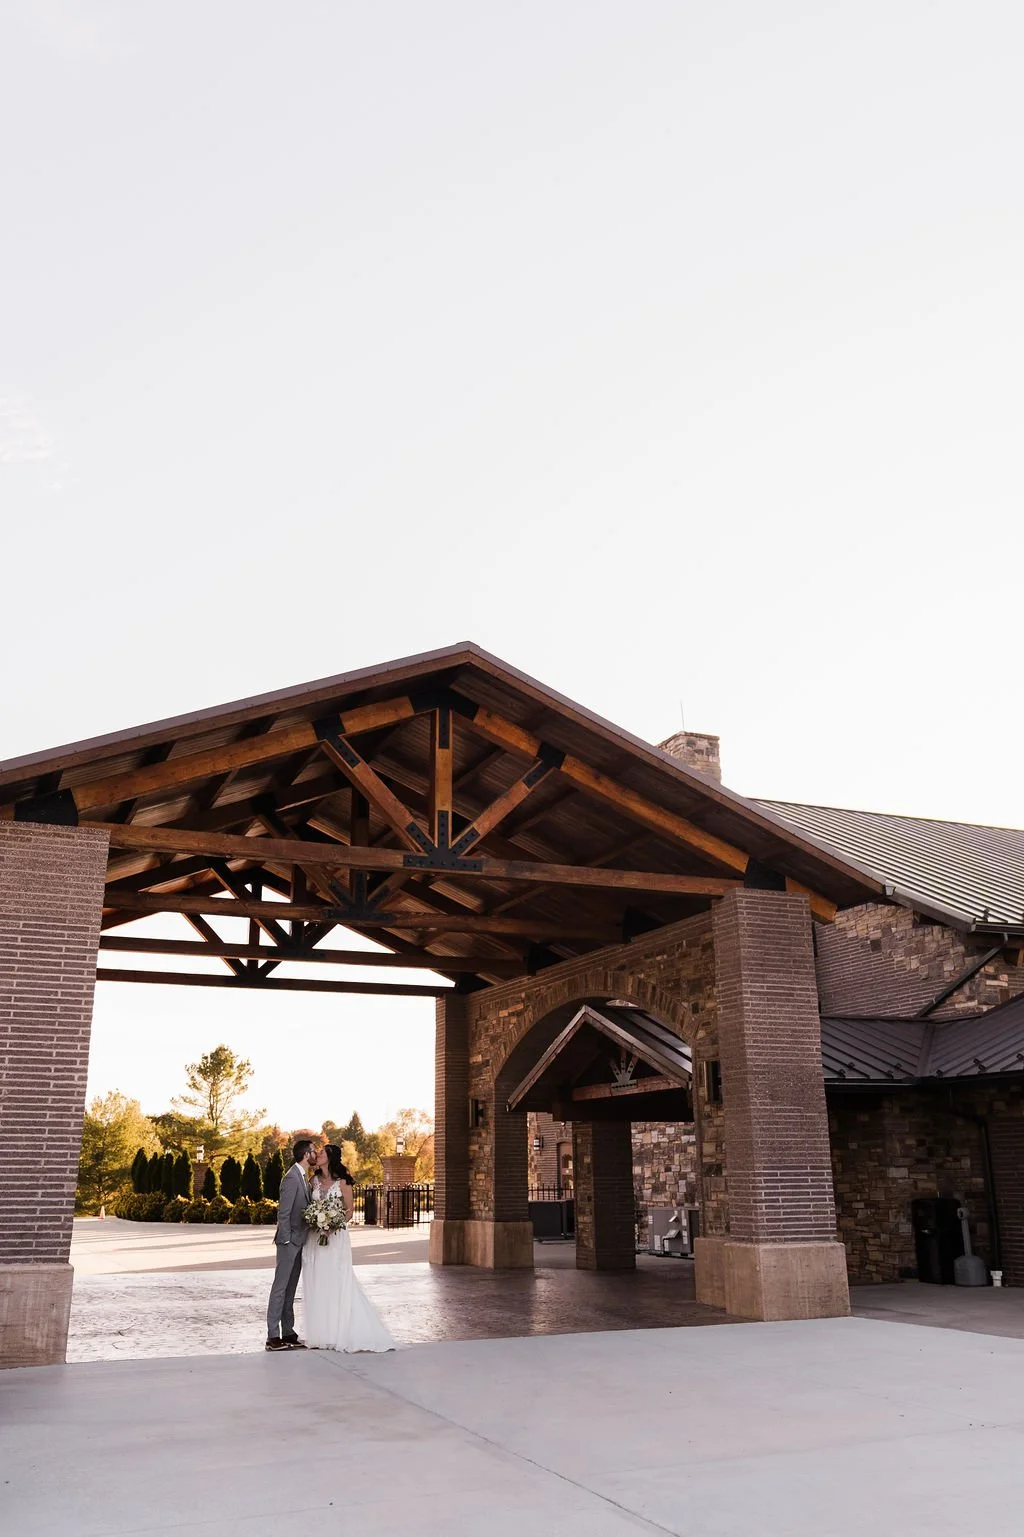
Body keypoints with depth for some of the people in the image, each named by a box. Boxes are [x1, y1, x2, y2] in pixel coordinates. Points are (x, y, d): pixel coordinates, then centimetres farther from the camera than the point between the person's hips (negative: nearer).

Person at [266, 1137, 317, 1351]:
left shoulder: (304, 1177, 12)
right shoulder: (292, 1178, -17)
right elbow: (283, 1212, -19)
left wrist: (302, 1239, 10)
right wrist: (286, 1240, -17)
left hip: (299, 1241, 9)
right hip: (289, 1241, -9)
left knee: (290, 1288, 11)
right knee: (280, 1287, -4)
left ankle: (288, 1334, 16)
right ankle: (273, 1337, -1)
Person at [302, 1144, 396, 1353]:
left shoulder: (342, 1181, -5)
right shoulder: (315, 1180, 9)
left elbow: (349, 1210, -2)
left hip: (335, 1237, -5)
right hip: (316, 1238, 5)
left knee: (337, 1284, -3)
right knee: (317, 1285, 5)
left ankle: (340, 1333, 4)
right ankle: (321, 1334, 12)